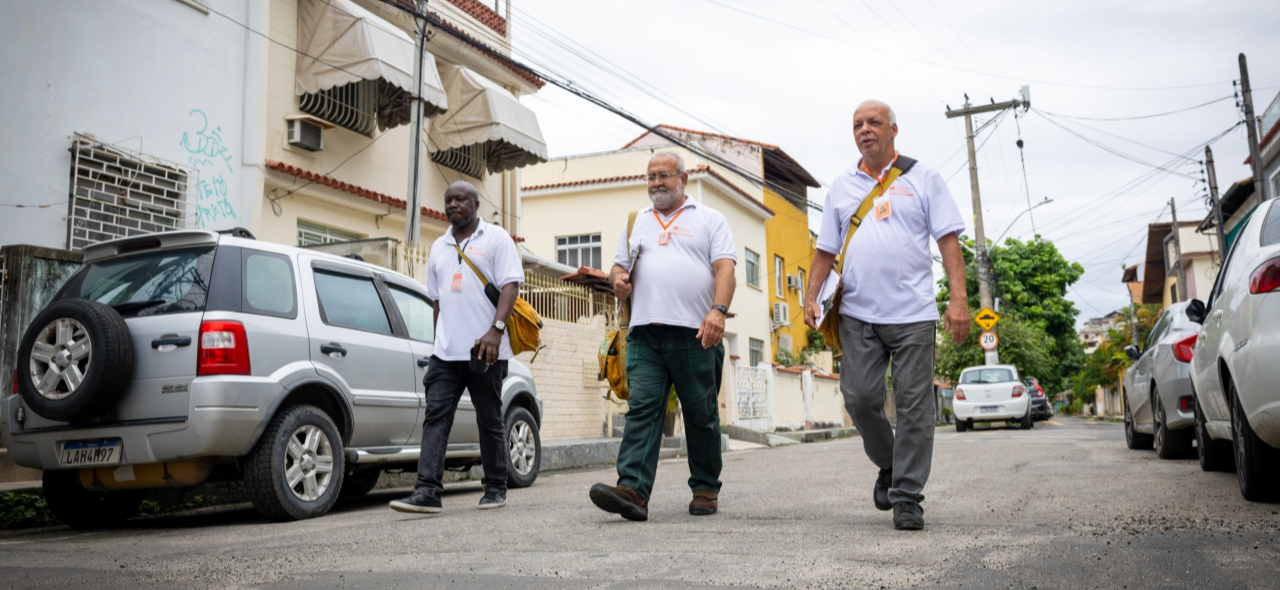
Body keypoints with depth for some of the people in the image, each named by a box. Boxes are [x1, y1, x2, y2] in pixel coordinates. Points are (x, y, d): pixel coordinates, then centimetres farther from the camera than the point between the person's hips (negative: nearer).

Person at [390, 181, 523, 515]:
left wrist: (496, 330, -20)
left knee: (489, 421, 4)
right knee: (436, 417, -6)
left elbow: (510, 285, -8)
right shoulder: (439, 247, 20)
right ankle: (427, 492, -10)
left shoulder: (495, 238, 3)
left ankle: (496, 489, 15)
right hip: (446, 350, 5)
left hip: (484, 349, -5)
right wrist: (438, 340, 18)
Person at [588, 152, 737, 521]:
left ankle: (705, 490, 17)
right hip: (645, 333, 2)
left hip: (695, 334, -2)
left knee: (701, 414, 4)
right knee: (642, 408, -11)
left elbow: (725, 268, -1)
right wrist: (618, 281, 0)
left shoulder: (709, 219, 12)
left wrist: (718, 310, -18)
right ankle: (632, 490, -19)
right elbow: (619, 268, 26)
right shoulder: (636, 222, 23)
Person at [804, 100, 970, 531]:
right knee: (859, 397, -4)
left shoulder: (923, 179, 9)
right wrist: (811, 297, 3)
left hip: (913, 314, -2)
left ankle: (908, 497, 7)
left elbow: (949, 241, 2)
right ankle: (888, 466, 22)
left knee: (914, 406, -2)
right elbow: (825, 250, 16)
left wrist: (959, 299, -8)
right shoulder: (841, 187, 17)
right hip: (857, 314, 2)